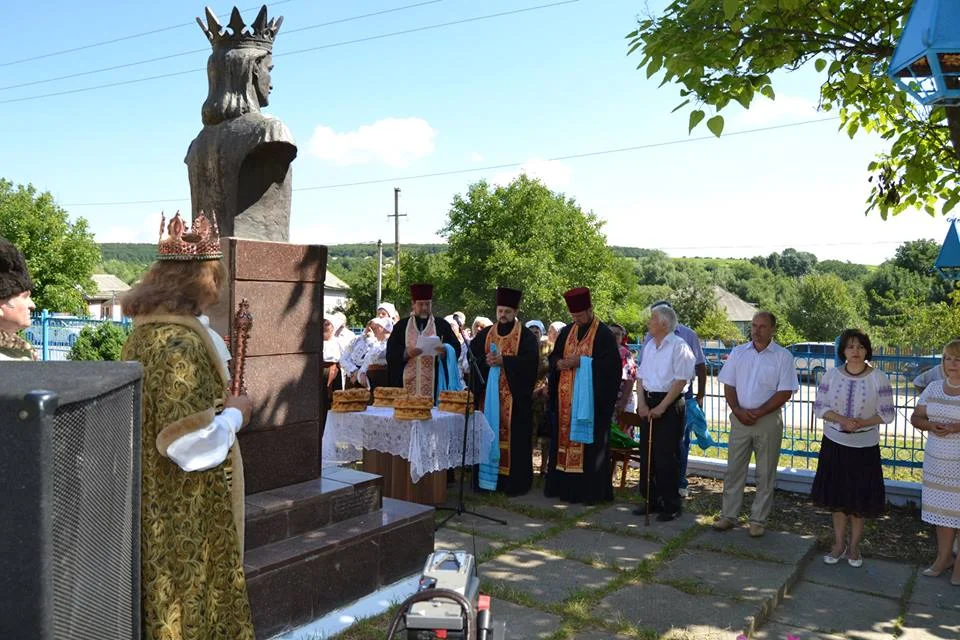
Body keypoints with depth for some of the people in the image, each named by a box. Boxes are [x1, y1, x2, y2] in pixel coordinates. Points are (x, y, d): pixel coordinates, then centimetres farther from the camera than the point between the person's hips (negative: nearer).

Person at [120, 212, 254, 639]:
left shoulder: (145, 331, 6)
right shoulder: (181, 342, -25)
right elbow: (193, 446, -28)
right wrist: (234, 415, -12)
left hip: (157, 504, 10)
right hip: (187, 514, -10)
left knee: (164, 602, 21)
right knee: (189, 602, 5)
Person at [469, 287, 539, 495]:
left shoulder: (525, 335, 1)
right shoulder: (485, 334, 13)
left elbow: (530, 360, -12)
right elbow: (472, 355, 5)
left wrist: (503, 361, -20)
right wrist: (486, 361, -15)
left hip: (514, 396, -3)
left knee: (513, 437, -3)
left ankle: (515, 482, 3)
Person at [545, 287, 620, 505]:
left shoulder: (603, 333, -5)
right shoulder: (567, 331, 13)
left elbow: (610, 363, -14)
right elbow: (554, 356, 16)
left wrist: (581, 361, -19)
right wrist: (559, 363, -7)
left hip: (590, 397, -6)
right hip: (566, 397, 6)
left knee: (589, 443, -3)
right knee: (564, 436, 9)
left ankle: (590, 490, 5)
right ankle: (563, 485, 18)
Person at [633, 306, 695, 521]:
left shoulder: (678, 346, -10)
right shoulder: (649, 346, 13)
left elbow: (681, 380, -15)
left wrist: (662, 407, -16)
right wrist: (641, 404, 1)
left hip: (670, 405, -7)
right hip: (648, 404, 7)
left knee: (666, 456, -3)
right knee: (647, 454, 10)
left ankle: (671, 505, 9)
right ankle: (652, 500, 21)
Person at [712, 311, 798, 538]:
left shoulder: (783, 356, -4)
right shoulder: (738, 353, 7)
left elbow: (785, 392, -9)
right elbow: (728, 385, 6)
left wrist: (757, 413, -14)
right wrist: (738, 410, -10)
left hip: (768, 420, -3)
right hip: (740, 419, 3)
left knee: (765, 474, 6)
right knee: (734, 470, 6)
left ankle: (758, 520, 16)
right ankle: (729, 515, 16)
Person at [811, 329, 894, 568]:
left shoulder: (878, 378, -7)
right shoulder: (831, 375, -2)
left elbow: (888, 413, -4)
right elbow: (819, 407, -1)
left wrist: (862, 423, -19)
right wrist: (841, 420, -18)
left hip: (865, 447, -1)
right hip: (835, 444, 2)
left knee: (859, 498, 7)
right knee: (837, 496, 9)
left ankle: (854, 546, 24)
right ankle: (839, 544, 24)